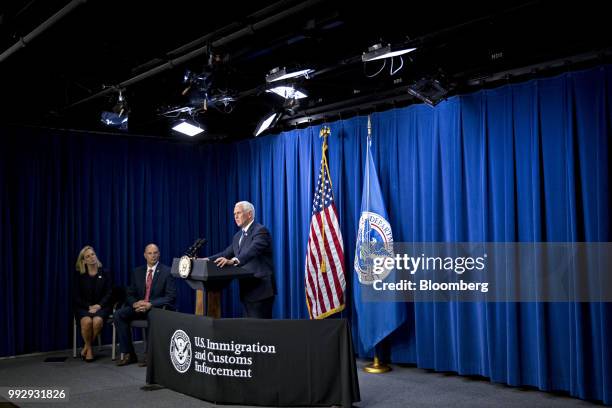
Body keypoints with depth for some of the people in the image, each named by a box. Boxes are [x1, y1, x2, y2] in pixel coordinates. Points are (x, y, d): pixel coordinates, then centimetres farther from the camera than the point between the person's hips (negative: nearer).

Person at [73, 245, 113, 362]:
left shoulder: (105, 273, 7)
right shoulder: (79, 275, 7)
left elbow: (109, 293, 3)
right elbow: (77, 296, 4)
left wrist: (99, 305, -13)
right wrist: (89, 306, -11)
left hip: (101, 306, 0)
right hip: (84, 307, 0)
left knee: (97, 320, -33)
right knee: (87, 321, -33)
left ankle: (86, 347, -9)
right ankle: (89, 348, -8)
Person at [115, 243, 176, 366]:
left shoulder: (167, 272, -4)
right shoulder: (137, 272, 11)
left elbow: (171, 296, -11)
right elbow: (130, 293, 12)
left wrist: (150, 304, -23)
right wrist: (135, 303, -12)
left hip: (159, 308, -5)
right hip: (139, 307, 5)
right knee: (119, 314, -19)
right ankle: (128, 354, -13)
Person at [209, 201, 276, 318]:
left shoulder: (260, 231, -13)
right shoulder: (238, 236, 17)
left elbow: (252, 251, -29)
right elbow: (227, 253, 14)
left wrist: (233, 261, -44)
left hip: (260, 289, -9)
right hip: (246, 290, 9)